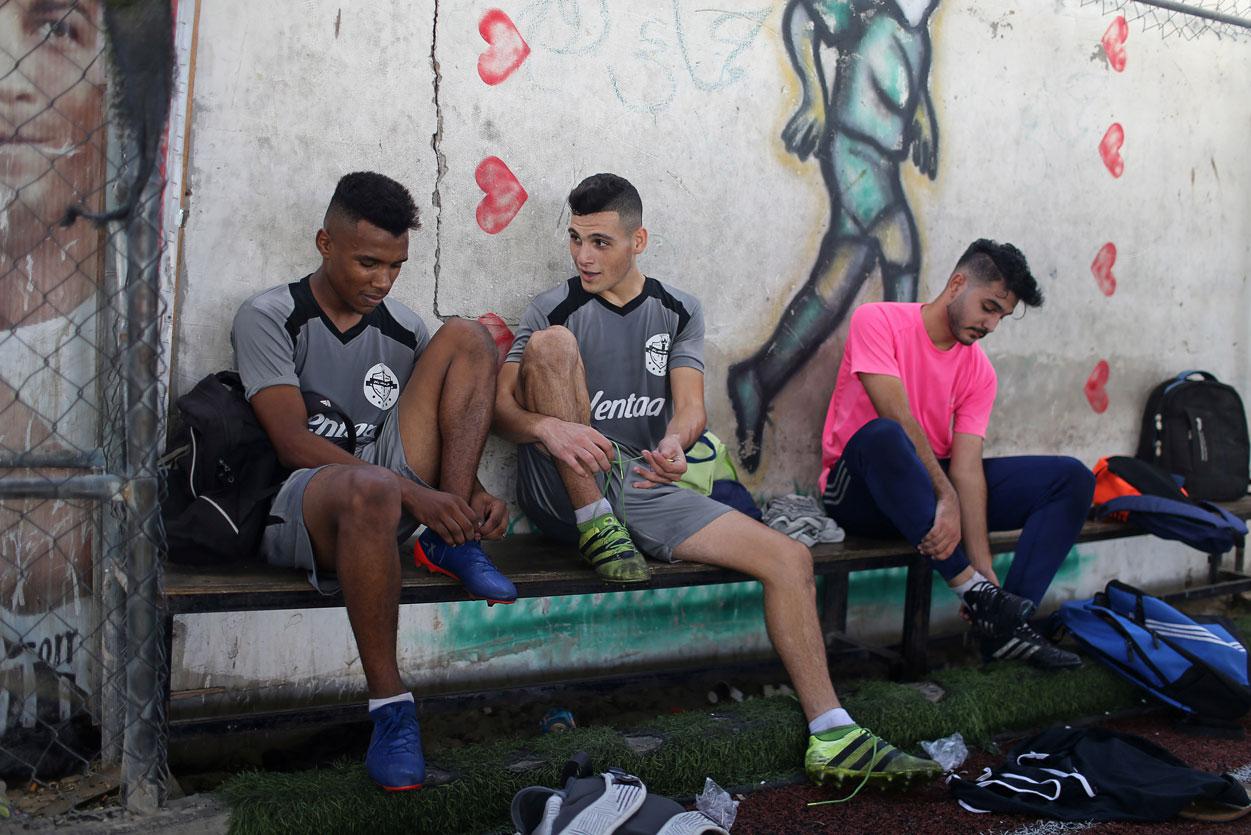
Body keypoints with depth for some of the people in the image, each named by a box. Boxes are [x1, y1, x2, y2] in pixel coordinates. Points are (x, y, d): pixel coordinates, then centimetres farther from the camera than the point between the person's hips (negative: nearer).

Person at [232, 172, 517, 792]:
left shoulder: (404, 330, 14)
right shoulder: (268, 318, -3)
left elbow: (443, 428, 14)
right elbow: (294, 443, -14)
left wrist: (471, 495, -10)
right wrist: (413, 494, -24)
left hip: (396, 491, 6)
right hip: (296, 507, -5)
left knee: (465, 337, -6)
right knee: (372, 488, -44)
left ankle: (450, 542, -15)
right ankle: (389, 705, -33)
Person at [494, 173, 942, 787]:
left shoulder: (677, 311, 10)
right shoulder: (555, 308, 1)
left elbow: (692, 406, -3)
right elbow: (501, 407, -8)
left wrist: (673, 443, -29)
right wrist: (549, 428, -33)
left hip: (642, 488, 3)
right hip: (562, 487, -3)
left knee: (789, 558, -13)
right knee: (551, 343, -25)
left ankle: (831, 738, -10)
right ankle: (595, 528, -18)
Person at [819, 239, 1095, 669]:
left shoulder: (980, 372, 4)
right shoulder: (877, 321, -10)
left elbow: (966, 467, -7)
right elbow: (898, 417, -21)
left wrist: (985, 568, -19)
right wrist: (946, 498, -28)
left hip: (937, 483, 6)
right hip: (860, 490, -6)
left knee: (1071, 478, -6)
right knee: (883, 435, -41)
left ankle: (1007, 625, -20)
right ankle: (975, 593, -34)